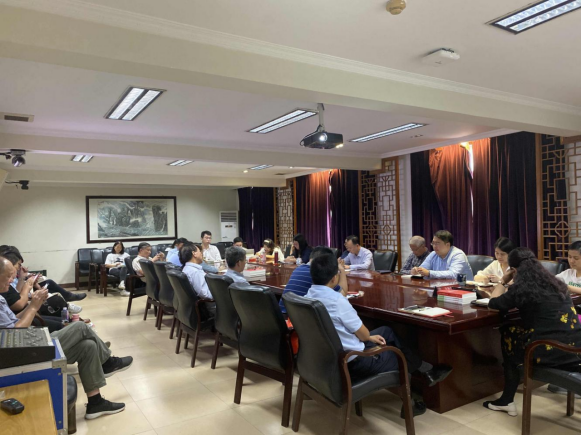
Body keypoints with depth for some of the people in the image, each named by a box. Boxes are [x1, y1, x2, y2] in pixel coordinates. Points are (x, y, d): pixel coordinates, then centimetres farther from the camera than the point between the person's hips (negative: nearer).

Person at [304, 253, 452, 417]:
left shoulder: (310, 295, -1)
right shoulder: (336, 300, -26)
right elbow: (363, 334, -15)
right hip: (352, 361, -8)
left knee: (386, 332, 22)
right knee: (400, 358, 18)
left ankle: (426, 370, 31)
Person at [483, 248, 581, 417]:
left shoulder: (520, 287, -8)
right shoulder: (557, 283, 11)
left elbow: (493, 303, 7)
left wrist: (503, 282, 20)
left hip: (550, 351, -6)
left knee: (508, 336, 20)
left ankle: (507, 401, 26)